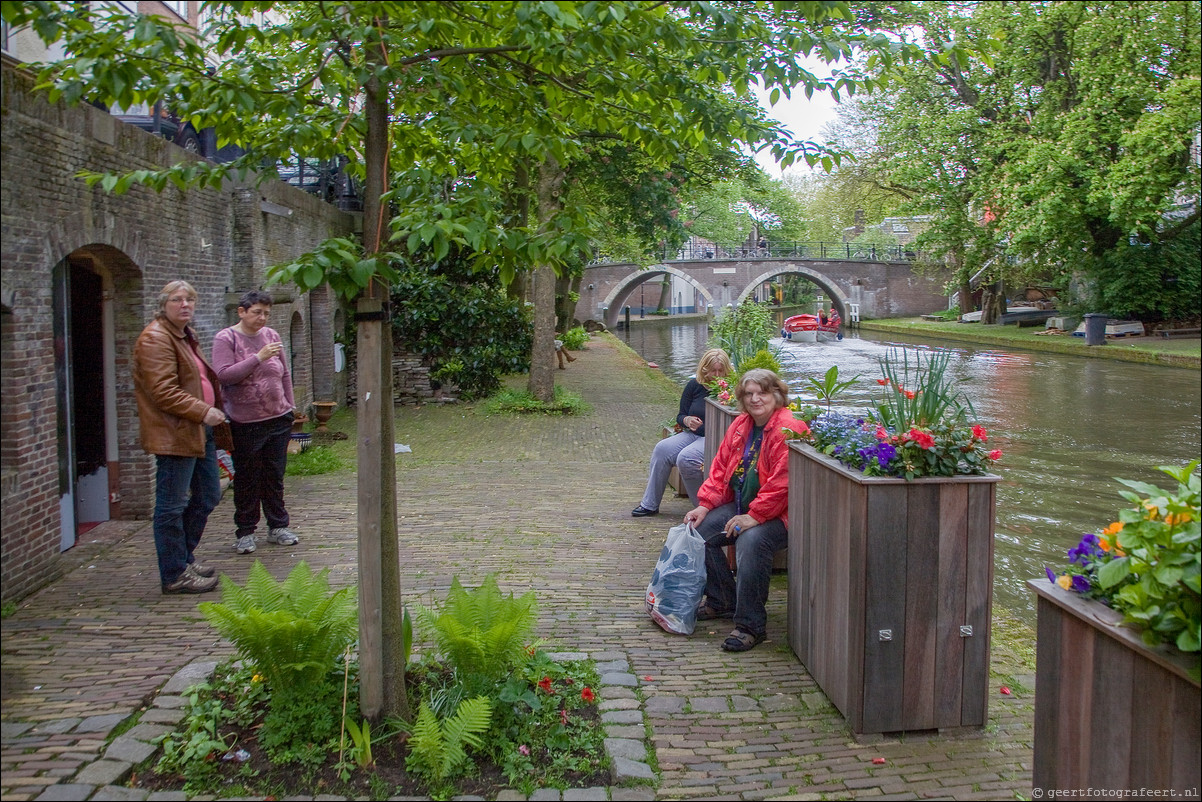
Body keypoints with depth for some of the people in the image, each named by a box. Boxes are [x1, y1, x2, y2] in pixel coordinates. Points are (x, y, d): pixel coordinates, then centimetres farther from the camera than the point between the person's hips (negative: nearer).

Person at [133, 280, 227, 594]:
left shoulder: (186, 335, 18)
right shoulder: (155, 338, -13)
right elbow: (163, 391, -21)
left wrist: (213, 409, 17)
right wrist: (202, 411, -23)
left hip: (199, 430, 10)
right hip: (174, 434, -10)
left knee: (208, 497, 16)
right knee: (173, 507, -2)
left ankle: (185, 558, 30)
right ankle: (175, 575, 5)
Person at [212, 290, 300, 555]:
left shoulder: (271, 335, 8)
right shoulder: (226, 339, -5)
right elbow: (224, 375, -18)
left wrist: (289, 406, 14)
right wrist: (258, 357, -23)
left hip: (278, 420, 4)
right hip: (245, 423, -4)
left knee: (275, 476, 11)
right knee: (247, 480, 4)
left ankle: (278, 527, 21)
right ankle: (245, 532, 15)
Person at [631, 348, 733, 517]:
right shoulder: (694, 385, 10)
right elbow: (680, 416, 15)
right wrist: (687, 420, -8)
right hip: (692, 434, 6)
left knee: (686, 458, -30)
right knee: (662, 448, -16)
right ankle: (650, 504, -8)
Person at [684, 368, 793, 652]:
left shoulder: (788, 429, -17)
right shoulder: (740, 426, 10)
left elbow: (782, 482, -24)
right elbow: (721, 467, 13)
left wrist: (755, 516, -24)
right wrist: (705, 504, 2)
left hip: (777, 514, -9)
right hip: (740, 506, 9)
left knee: (751, 540, -35)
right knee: (700, 530, -2)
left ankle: (750, 625, -22)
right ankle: (722, 601, 18)